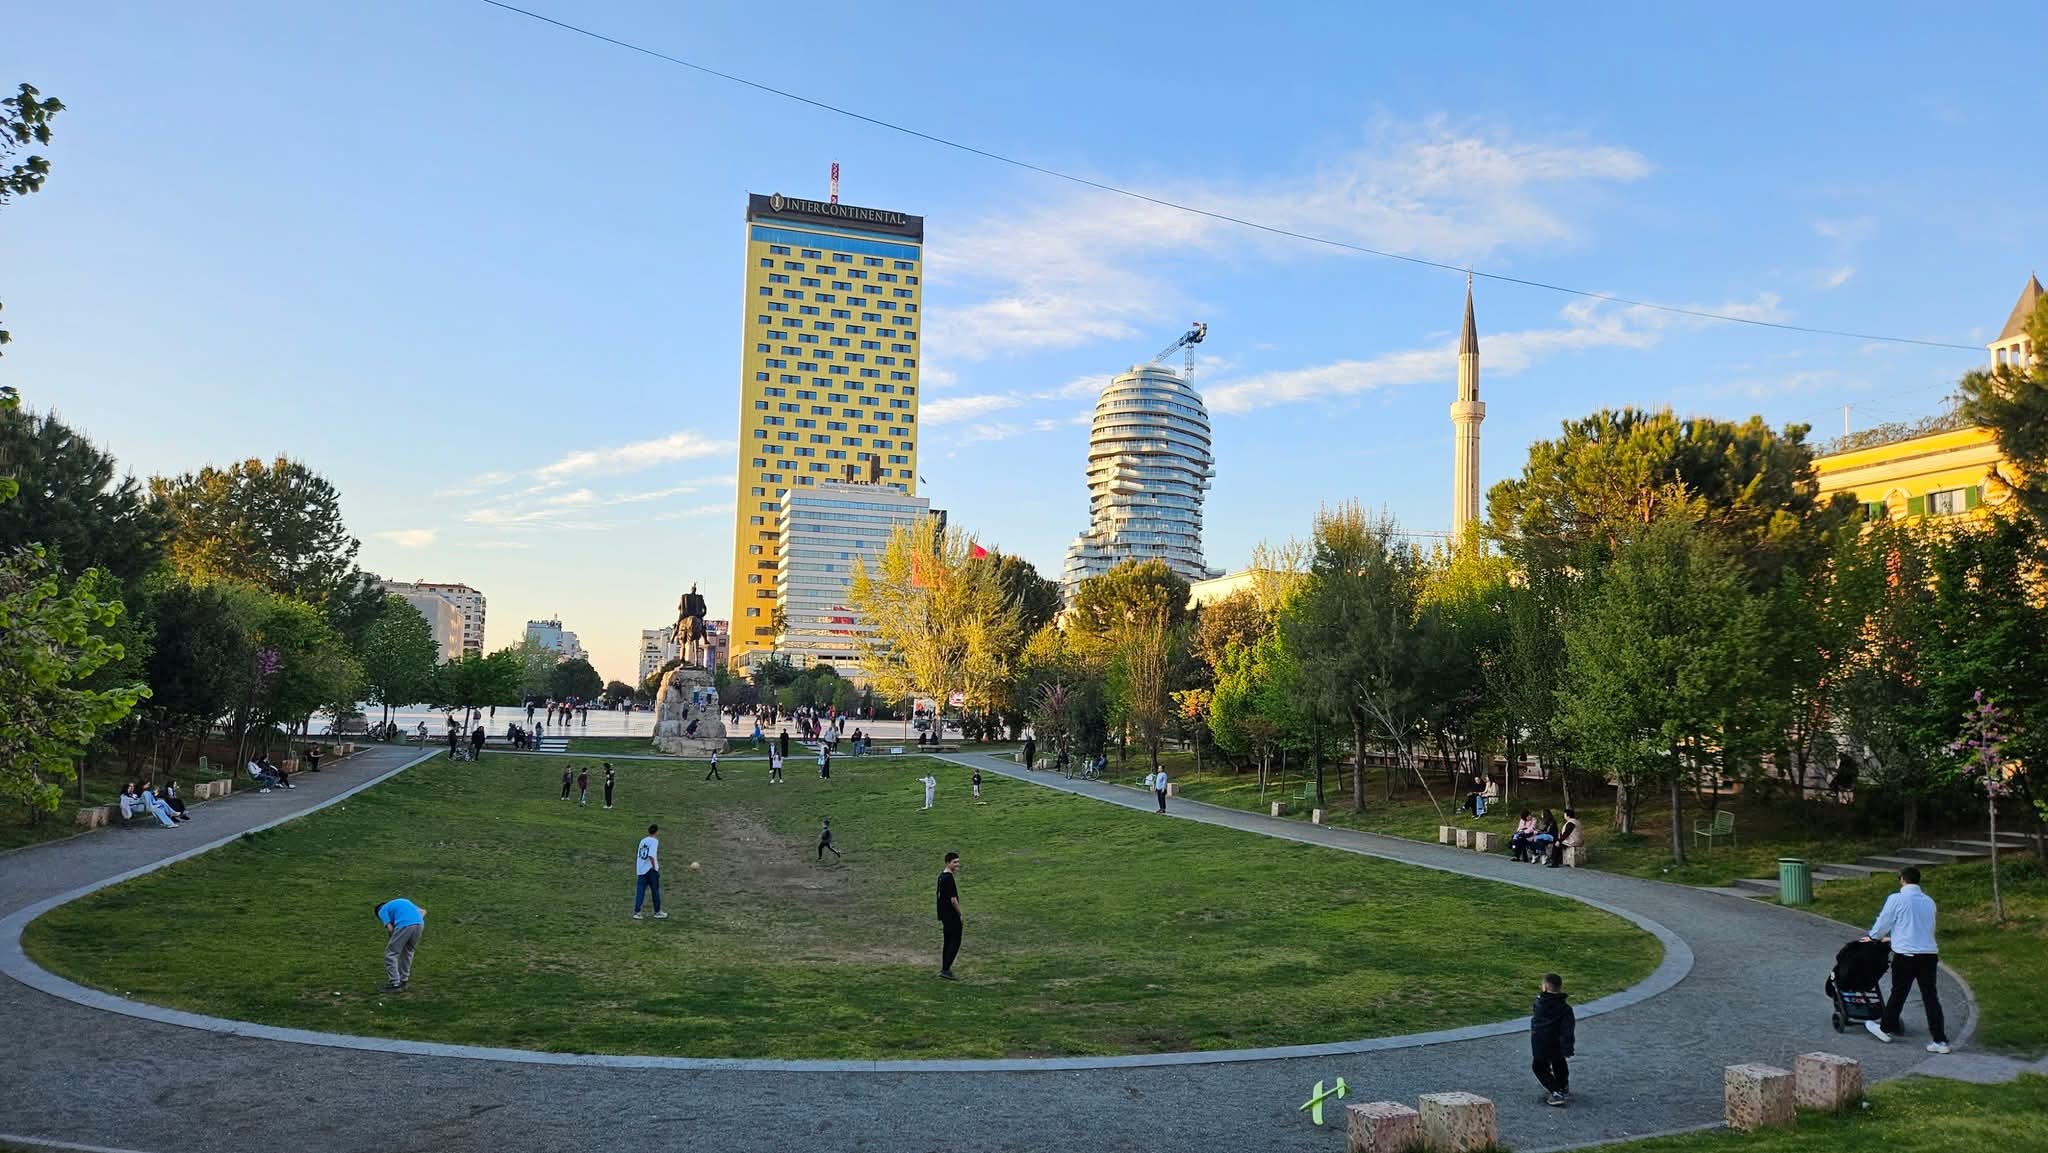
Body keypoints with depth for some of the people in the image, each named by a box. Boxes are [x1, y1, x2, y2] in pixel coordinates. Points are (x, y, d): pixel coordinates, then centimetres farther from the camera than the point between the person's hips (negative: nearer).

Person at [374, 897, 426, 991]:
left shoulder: (382, 911, 20)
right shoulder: (403, 902, 37)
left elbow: (390, 928, 6)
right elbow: (423, 911, 29)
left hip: (404, 925, -6)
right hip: (419, 923, 6)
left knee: (391, 954, 9)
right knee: (407, 952, 25)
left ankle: (395, 984, 8)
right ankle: (403, 980, 32)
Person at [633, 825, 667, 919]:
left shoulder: (642, 840, 11)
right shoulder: (654, 841, -8)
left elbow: (638, 855, 11)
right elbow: (651, 855, -20)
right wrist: (654, 867, -14)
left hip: (640, 870, 5)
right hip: (650, 869, -5)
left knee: (640, 891, 4)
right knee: (655, 891, 7)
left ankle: (636, 912, -3)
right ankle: (657, 912, 15)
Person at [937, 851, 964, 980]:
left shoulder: (941, 875, 9)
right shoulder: (949, 878, -20)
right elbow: (953, 899, -20)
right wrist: (960, 915, -13)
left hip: (944, 914, 10)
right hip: (952, 915, -10)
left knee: (948, 941, 15)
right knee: (955, 942, -5)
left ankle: (945, 969, 19)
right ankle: (945, 969, -8)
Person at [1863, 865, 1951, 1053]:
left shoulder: (1896, 899, -7)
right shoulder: (1929, 902, 10)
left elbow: (1883, 922, 0)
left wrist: (1872, 937, 22)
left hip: (1906, 955, -4)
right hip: (1930, 954, 4)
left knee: (1897, 994, 11)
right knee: (1931, 997, 6)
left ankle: (1886, 1029, 26)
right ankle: (1940, 1040, 4)